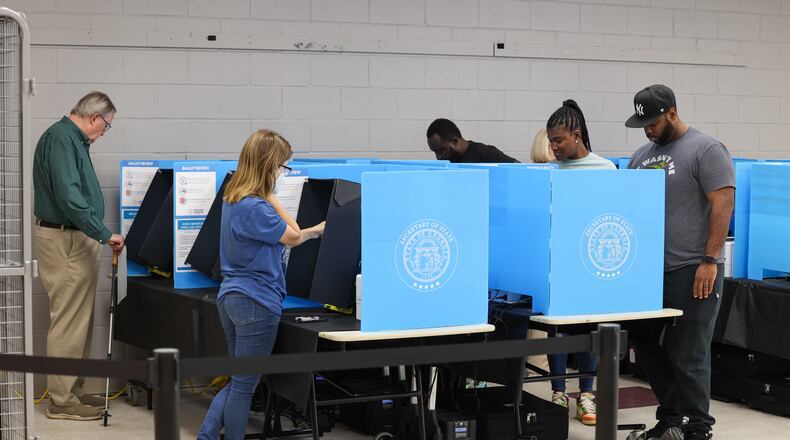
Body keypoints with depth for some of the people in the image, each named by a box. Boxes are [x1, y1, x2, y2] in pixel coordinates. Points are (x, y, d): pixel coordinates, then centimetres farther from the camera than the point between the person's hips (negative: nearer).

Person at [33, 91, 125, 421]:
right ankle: (62, 400, -2)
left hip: (76, 238, 11)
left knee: (78, 320, 15)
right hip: (65, 240, -11)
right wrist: (104, 234, -26)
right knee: (68, 321, -7)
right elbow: (69, 196, -27)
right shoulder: (61, 138, -17)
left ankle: (73, 390, 24)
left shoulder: (71, 138, 16)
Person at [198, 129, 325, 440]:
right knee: (245, 385, 3)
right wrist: (269, 195, -4)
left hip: (231, 298, 10)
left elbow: (280, 235, 19)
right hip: (257, 303, -10)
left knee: (238, 381, 18)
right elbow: (293, 236, -7)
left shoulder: (232, 200, 9)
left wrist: (314, 231, 19)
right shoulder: (255, 207, -22)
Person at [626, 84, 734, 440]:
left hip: (692, 272, -7)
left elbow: (723, 206, -13)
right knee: (648, 347, 11)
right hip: (650, 270, 7)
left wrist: (709, 261, -18)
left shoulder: (705, 150, -7)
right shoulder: (642, 156, 14)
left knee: (688, 354, -3)